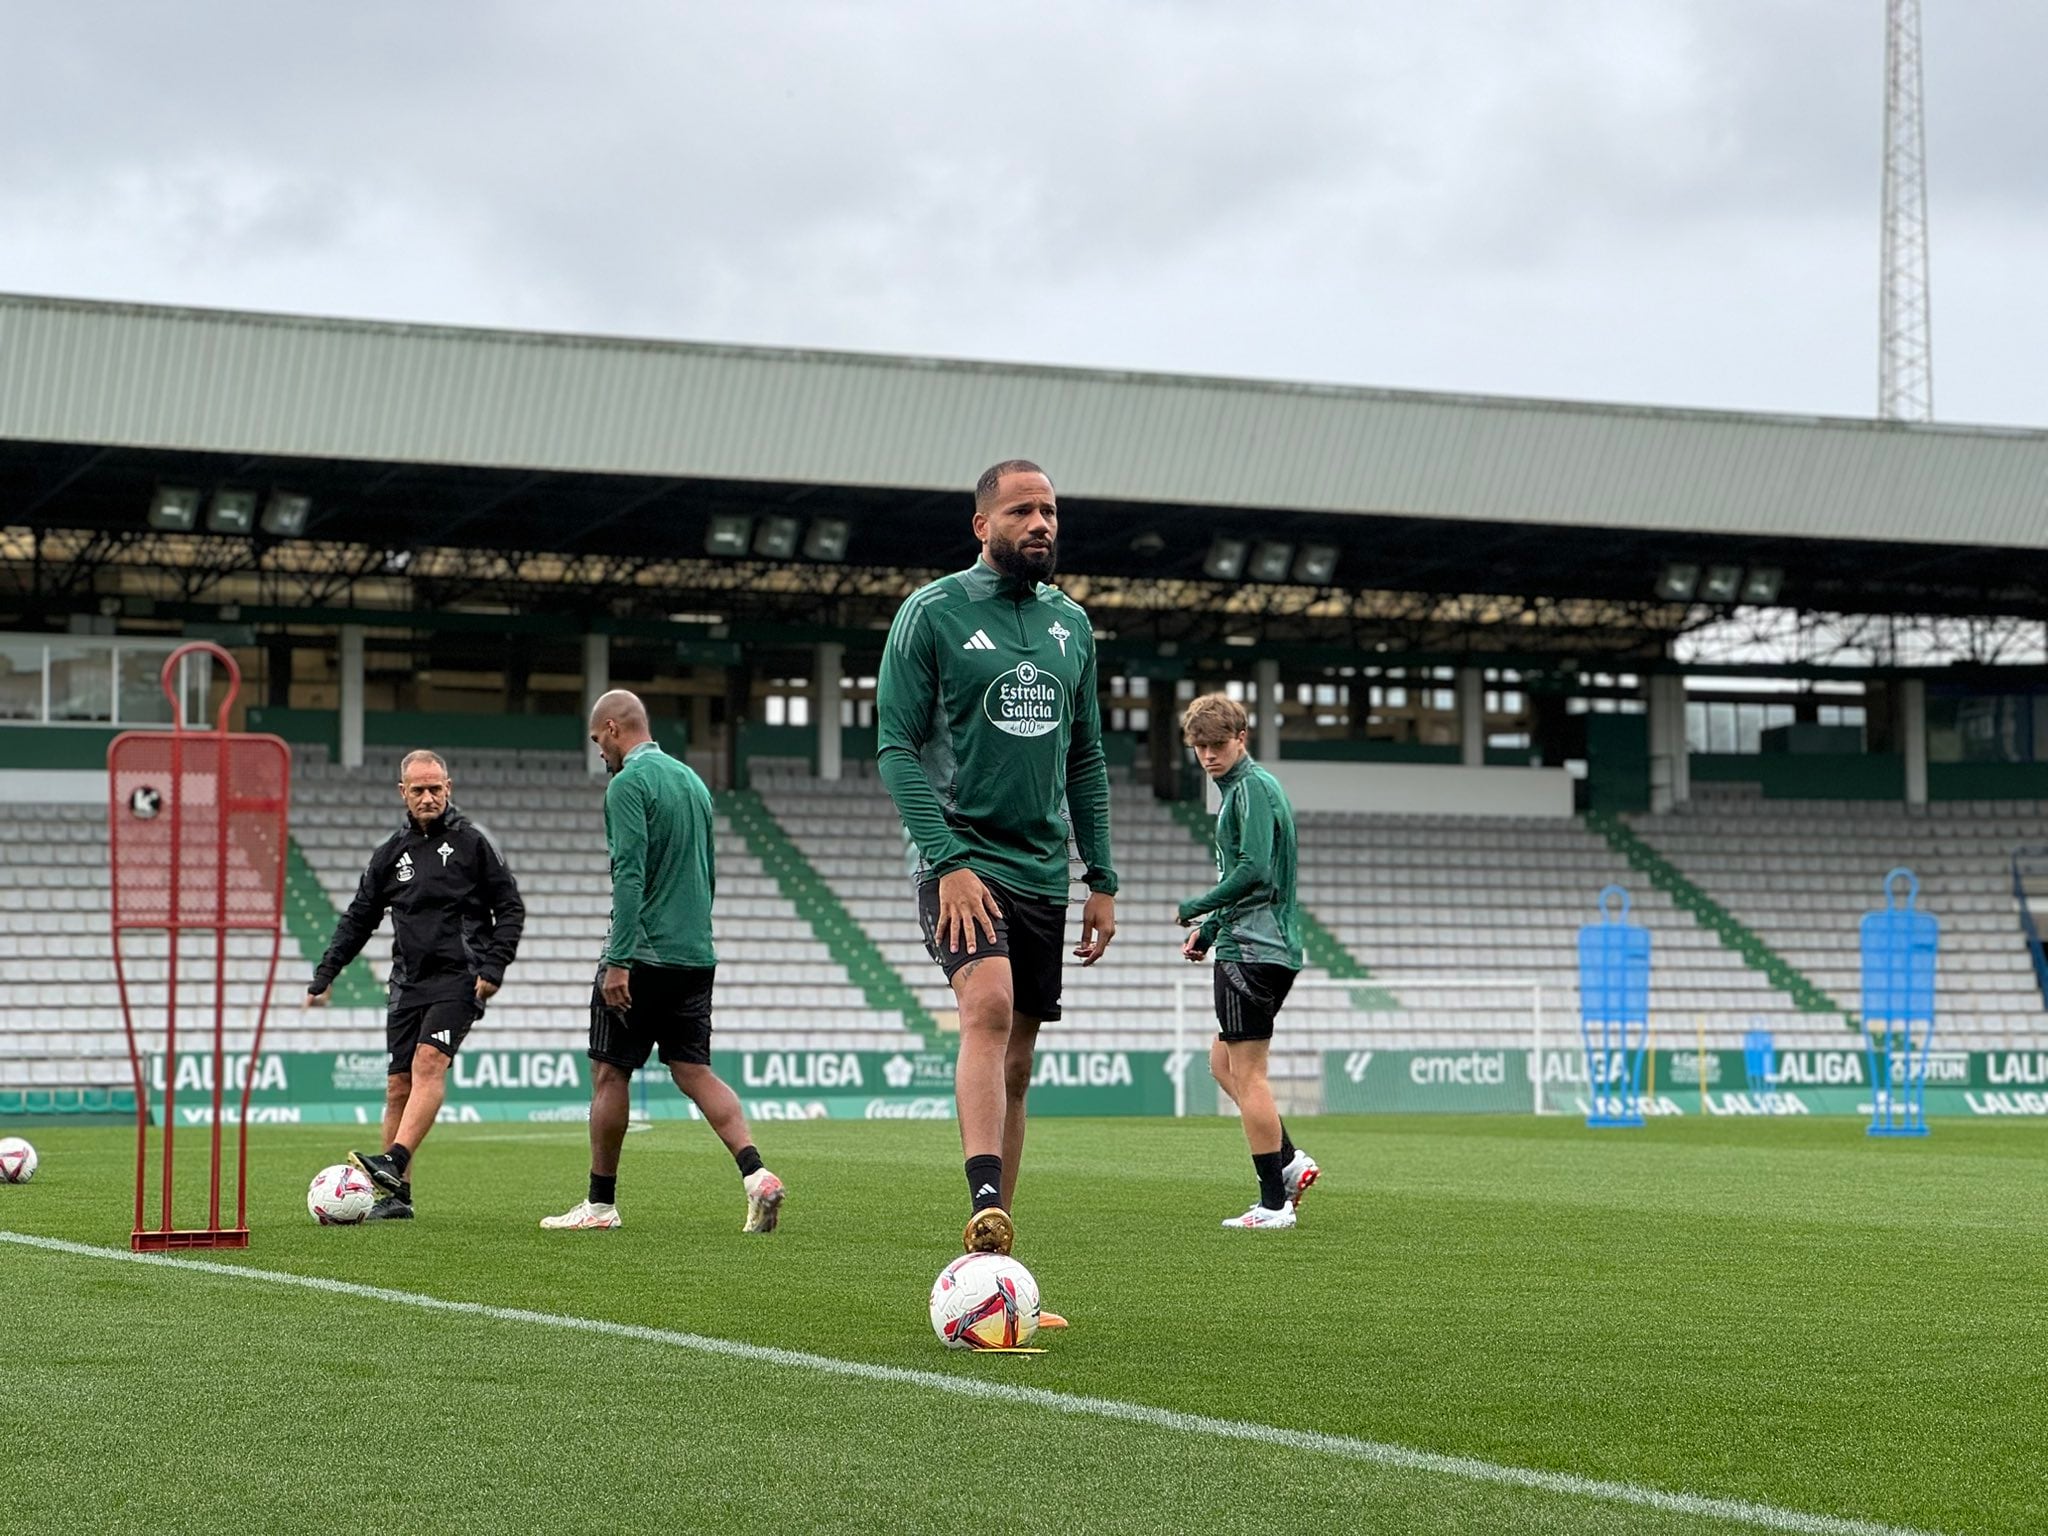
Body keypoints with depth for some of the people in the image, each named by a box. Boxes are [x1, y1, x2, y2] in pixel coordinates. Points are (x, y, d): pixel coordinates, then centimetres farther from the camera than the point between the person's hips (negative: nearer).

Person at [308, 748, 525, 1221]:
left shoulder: (472, 842, 1)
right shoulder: (391, 853, 12)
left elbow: (510, 908, 2)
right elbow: (358, 919, 17)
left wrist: (493, 968, -9)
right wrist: (324, 977, 11)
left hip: (459, 978, -5)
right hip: (409, 983, 5)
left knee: (429, 1062, -24)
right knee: (398, 1084, 1)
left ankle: (394, 1163, -36)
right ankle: (395, 1195, 6)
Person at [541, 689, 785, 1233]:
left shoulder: (629, 784, -10)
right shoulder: (692, 780, 16)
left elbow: (629, 876, -19)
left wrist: (618, 960, -20)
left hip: (642, 956, -7)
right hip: (695, 954, 7)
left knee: (610, 1072, 4)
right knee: (694, 1071, 6)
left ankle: (600, 1203, 10)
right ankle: (756, 1174, -13)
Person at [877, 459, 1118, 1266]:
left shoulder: (1070, 623, 13)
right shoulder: (932, 612, -4)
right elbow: (896, 746, -8)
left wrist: (1102, 880, 13)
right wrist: (948, 862, -18)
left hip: (1041, 869, 6)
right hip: (961, 858, -6)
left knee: (1015, 1063, 6)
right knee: (989, 1006, -29)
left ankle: (995, 1259, 11)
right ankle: (985, 1207, -40)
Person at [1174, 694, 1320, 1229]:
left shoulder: (1251, 787, -12)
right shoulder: (1248, 786, 19)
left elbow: (1253, 870, -22)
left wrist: (1194, 909, -11)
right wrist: (1210, 929, 16)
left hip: (1251, 952, -11)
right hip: (1271, 948, 11)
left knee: (1246, 1072, -6)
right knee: (1224, 1061, 17)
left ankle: (1274, 1203, -4)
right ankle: (1290, 1161, 11)